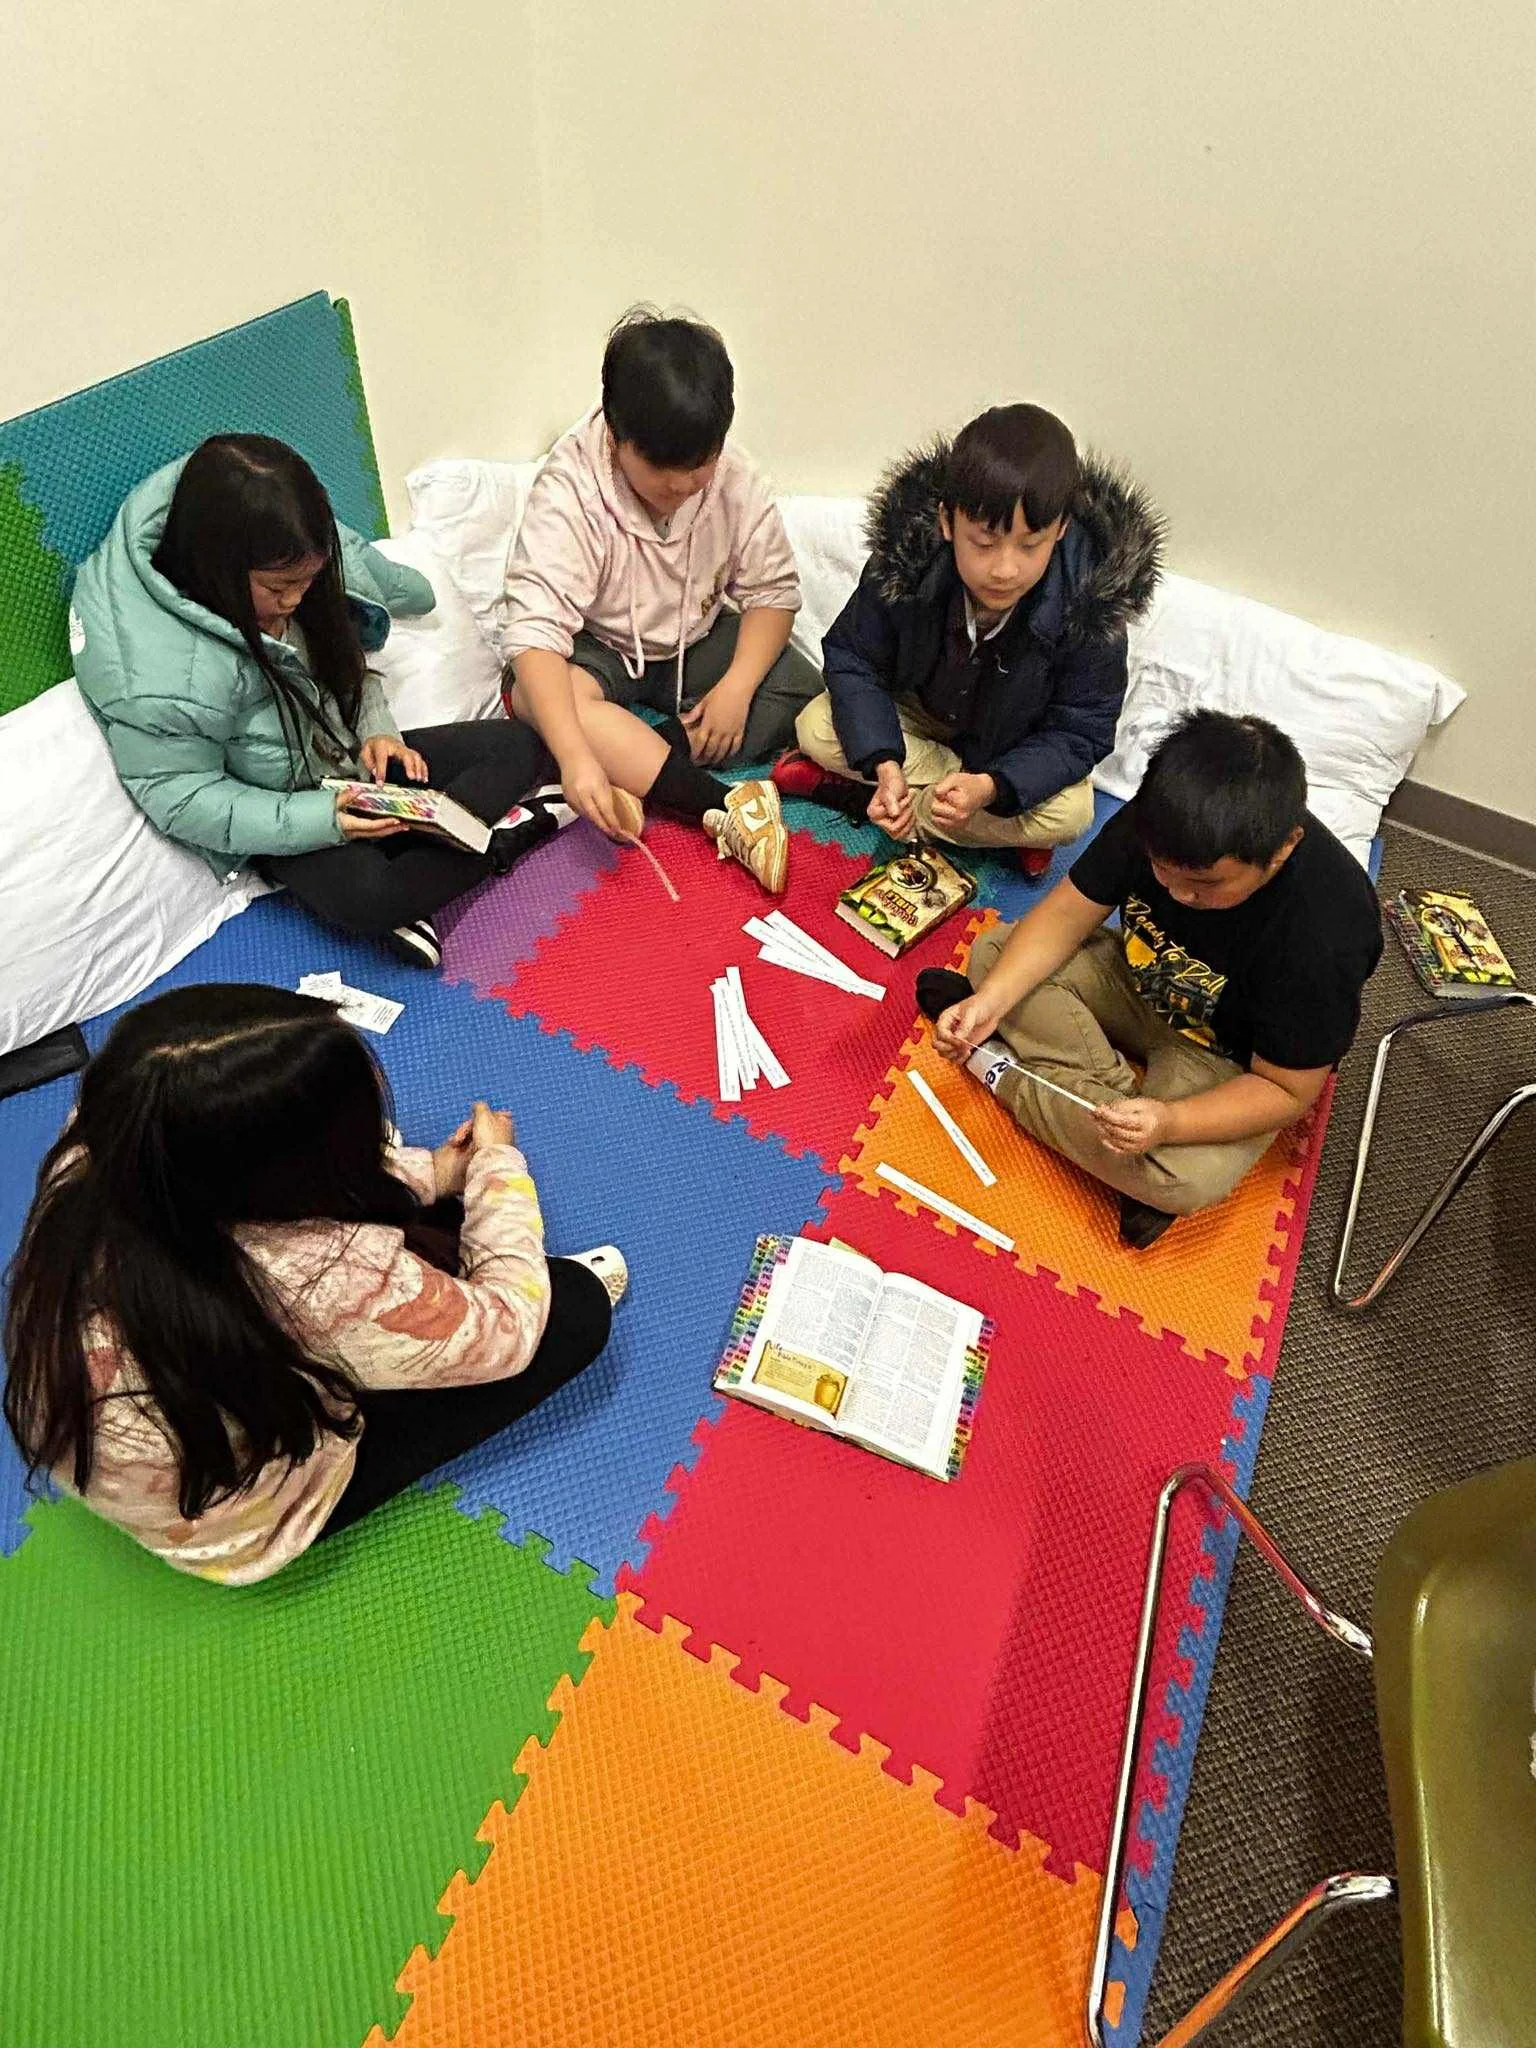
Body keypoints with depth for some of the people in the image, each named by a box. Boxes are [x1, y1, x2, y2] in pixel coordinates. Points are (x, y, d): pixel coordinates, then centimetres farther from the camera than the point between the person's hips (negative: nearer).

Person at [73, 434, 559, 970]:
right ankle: (493, 848, -15)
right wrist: (317, 819, -29)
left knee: (519, 746, -6)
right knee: (364, 895, -38)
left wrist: (377, 729, -9)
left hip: (355, 760, 8)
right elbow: (182, 798, -20)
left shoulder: (288, 570, -8)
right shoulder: (162, 677, -28)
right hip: (281, 815, -7)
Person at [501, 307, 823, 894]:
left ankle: (631, 768, -26)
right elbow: (536, 628, -34)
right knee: (531, 694, -36)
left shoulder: (733, 479, -13)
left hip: (698, 642, 3)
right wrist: (576, 756, -49)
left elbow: (771, 588, -7)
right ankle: (726, 809, -40)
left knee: (801, 688, -20)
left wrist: (736, 686, -26)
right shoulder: (568, 491, -25)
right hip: (597, 648, -3)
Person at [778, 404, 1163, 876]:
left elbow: (1077, 732, -23)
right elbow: (853, 660, -18)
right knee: (817, 727, -21)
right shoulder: (904, 561, -28)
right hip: (915, 714, 1)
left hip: (1014, 746, -1)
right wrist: (884, 764, -35)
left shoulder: (1088, 608, -30)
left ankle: (848, 792, -22)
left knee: (1070, 814, -29)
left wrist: (990, 786, -43)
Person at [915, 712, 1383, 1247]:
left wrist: (1170, 1122, -42)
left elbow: (1287, 1090, -25)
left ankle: (1004, 1072, -13)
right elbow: (1066, 914, -14)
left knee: (1188, 1178, -33)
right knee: (992, 951, -10)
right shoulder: (1160, 823, -24)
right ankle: (1121, 1089, -15)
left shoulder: (1323, 937, -36)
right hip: (1140, 983, 5)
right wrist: (991, 1001, -31)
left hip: (1228, 1058, -4)